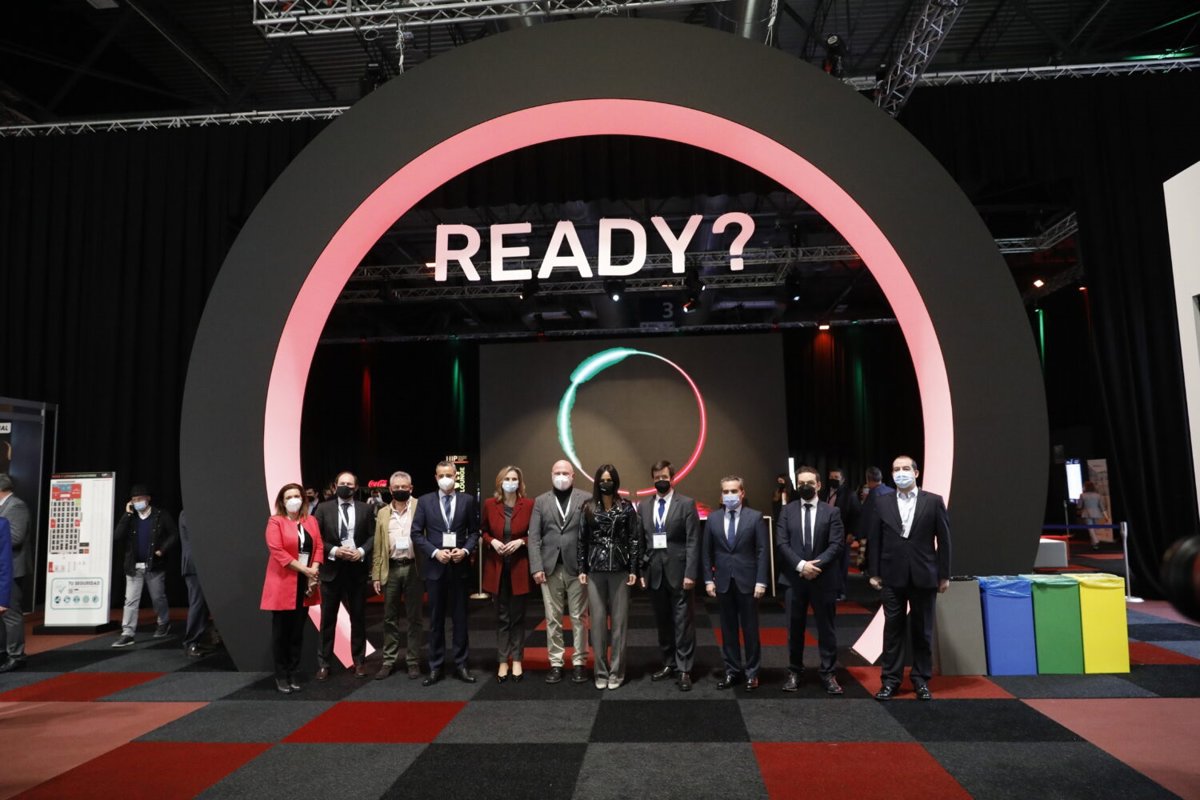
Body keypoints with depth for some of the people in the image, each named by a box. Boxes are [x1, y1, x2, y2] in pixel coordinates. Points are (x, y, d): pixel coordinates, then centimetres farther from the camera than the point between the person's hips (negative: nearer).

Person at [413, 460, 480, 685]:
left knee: (460, 617, 7)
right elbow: (416, 533, 0)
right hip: (435, 566, 0)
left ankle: (461, 665, 16)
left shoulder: (467, 500, 3)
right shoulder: (425, 501, 2)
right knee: (436, 619, 7)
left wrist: (465, 550, -12)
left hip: (460, 566, 0)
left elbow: (474, 531, 5)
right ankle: (435, 667, 15)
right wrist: (435, 552, -12)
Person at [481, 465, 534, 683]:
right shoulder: (489, 504, 0)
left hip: (519, 568, -1)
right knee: (502, 616, 7)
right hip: (497, 567, 1)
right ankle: (503, 662, 13)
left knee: (517, 616, 8)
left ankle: (517, 660, 17)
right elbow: (483, 531, 11)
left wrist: (521, 541, -15)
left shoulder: (529, 504, -6)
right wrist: (492, 541, -8)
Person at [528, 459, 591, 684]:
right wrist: (536, 567, -5)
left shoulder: (586, 499, 2)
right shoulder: (541, 501, 9)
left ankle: (579, 662, 14)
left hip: (577, 567, -2)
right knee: (552, 619, 7)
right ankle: (555, 663, 16)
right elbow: (534, 537, 4)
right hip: (550, 568, 2)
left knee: (578, 618, 4)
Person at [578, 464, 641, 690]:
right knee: (598, 622, 3)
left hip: (619, 570, -1)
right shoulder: (588, 508, 4)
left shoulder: (626, 507, 0)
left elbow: (634, 539, 0)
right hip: (595, 571, 1)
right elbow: (583, 540, 5)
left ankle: (616, 672, 12)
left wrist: (633, 569, -5)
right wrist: (582, 569, 1)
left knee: (619, 621, 3)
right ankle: (600, 671, 13)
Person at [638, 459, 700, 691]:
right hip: (654, 573, 4)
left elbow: (693, 542, -7)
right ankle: (669, 664, 24)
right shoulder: (644, 506, 9)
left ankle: (684, 670, 7)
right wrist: (641, 572, 5)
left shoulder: (686, 504, -3)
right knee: (662, 622, 12)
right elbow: (641, 542, 10)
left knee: (683, 622, -1)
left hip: (678, 572, -4)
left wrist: (690, 573, -13)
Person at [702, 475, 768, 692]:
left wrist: (761, 581, -10)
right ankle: (732, 670, 20)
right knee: (728, 628, 9)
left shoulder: (755, 517, -3)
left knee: (750, 628, 6)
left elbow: (763, 551, -5)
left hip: (747, 581, -2)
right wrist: (708, 579, 1)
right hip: (723, 582, 2)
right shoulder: (713, 519, 3)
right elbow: (706, 551, 6)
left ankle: (751, 672, 18)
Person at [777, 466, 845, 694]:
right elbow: (781, 543, -3)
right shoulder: (787, 511, 4)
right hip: (794, 578, 1)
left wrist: (817, 565, -17)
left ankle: (827, 673, 18)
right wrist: (801, 565, -16)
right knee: (794, 628, 9)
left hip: (824, 579, -1)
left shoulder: (832, 512, 2)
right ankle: (794, 671, 21)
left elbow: (836, 544, -6)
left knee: (826, 628, 7)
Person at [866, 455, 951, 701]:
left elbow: (943, 540, 1)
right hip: (892, 576, 1)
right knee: (893, 628, 5)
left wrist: (944, 575, -1)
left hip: (924, 575, 0)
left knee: (922, 630, 8)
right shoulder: (882, 502, 3)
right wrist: (874, 573, 0)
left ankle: (921, 680, 20)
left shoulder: (933, 501, 0)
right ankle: (890, 680, 13)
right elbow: (874, 540, 4)